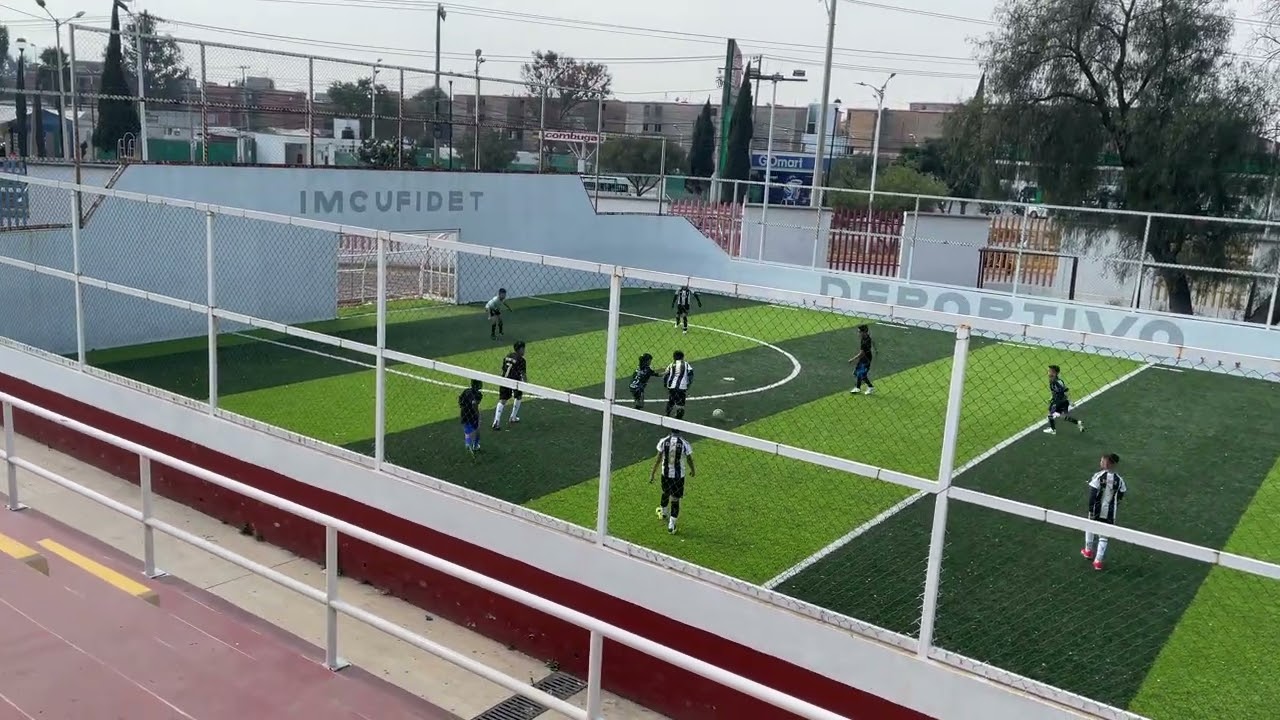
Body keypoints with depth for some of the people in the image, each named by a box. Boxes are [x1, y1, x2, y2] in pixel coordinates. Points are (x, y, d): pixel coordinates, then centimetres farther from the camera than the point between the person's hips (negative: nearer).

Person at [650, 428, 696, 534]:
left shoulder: (663, 441, -13)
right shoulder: (685, 444, -18)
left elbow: (658, 459, -8)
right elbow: (689, 459, -5)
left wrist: (652, 474, 2)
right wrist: (693, 470, 15)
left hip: (666, 474, 3)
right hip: (679, 476, -2)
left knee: (665, 493, 28)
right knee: (675, 499, 8)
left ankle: (663, 512, 53)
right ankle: (671, 525, 10)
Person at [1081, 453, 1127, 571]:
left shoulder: (1098, 476, -16)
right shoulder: (1119, 479, -5)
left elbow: (1092, 495, -17)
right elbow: (1120, 497, 4)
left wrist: (1090, 511, -11)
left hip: (1097, 510, -2)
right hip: (1110, 513, 2)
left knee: (1090, 528, 26)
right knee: (1103, 536, 11)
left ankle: (1088, 551, 41)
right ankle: (1098, 561, 7)